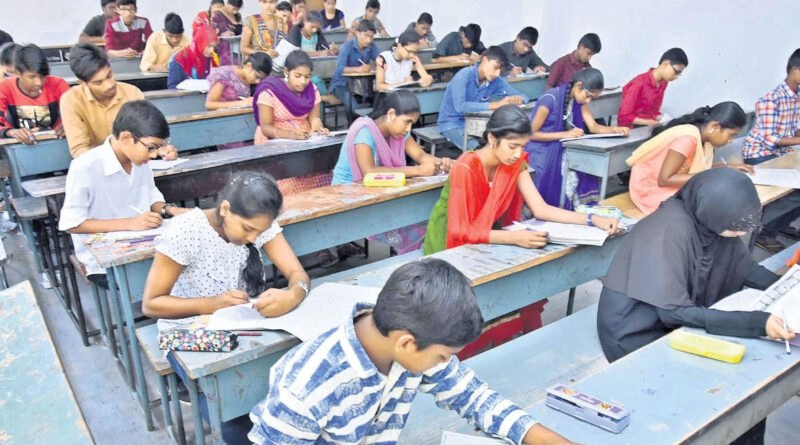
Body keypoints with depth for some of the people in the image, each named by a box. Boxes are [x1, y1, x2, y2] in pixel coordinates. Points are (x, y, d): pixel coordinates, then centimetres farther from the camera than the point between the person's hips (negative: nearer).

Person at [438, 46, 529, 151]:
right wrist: (495, 105, -32)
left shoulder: (496, 81, -2)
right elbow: (460, 107, -32)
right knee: (477, 149, -30)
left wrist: (518, 99, -22)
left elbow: (523, 96, 4)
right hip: (452, 125, -6)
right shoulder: (464, 75, -19)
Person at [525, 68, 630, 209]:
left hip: (562, 149, 7)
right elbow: (531, 134, -17)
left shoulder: (579, 100, 5)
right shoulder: (550, 98, -17)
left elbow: (593, 126, 2)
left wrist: (615, 130, -17)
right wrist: (565, 134, -23)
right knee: (569, 175, -28)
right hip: (542, 150, -7)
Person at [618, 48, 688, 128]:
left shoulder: (663, 82, 6)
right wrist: (648, 122, -23)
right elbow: (624, 116, -18)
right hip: (632, 129, -9)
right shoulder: (639, 84, -19)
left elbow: (654, 110, 15)